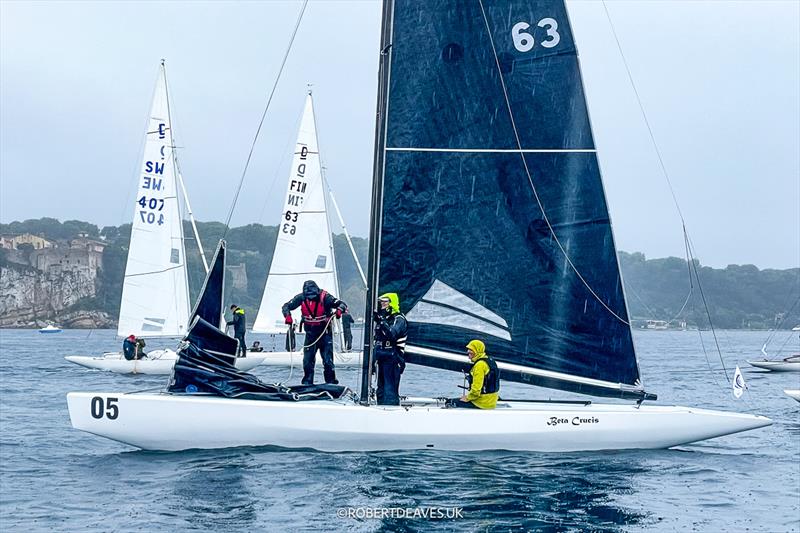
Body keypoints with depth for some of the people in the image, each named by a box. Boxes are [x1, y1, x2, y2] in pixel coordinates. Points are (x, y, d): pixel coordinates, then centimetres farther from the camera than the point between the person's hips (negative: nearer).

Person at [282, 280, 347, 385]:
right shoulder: (301, 298, -10)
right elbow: (286, 306, -2)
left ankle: (331, 383, 2)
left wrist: (339, 310, -42)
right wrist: (287, 316, -22)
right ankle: (307, 383, 18)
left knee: (328, 360, -8)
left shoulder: (324, 297, -18)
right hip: (310, 333, 3)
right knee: (307, 360, 4)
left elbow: (342, 304, -19)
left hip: (325, 333, -3)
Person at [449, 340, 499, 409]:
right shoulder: (489, 361, 12)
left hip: (482, 403, -10)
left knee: (451, 403, 0)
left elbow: (476, 390, -24)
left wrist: (467, 398, -7)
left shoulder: (479, 365, -20)